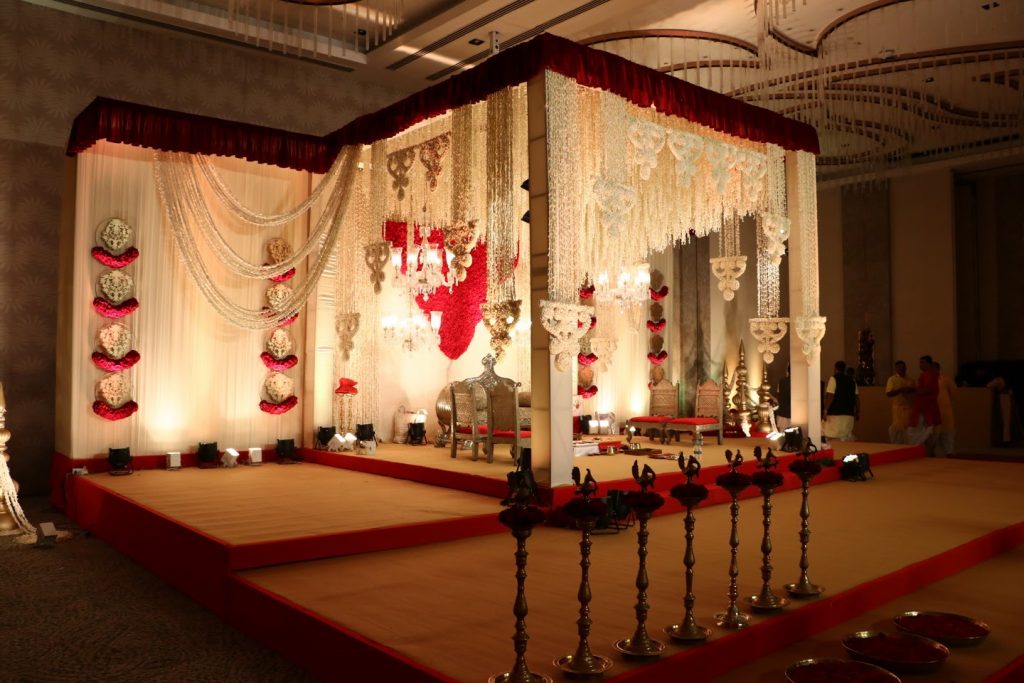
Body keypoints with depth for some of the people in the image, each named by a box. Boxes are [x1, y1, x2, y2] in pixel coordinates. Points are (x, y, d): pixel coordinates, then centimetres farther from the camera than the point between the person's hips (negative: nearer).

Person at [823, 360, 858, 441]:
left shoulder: (833, 379, -5)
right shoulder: (852, 380, 13)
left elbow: (830, 396, -14)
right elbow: (857, 398, 13)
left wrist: (825, 410, -11)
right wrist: (857, 412, 19)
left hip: (835, 413, -6)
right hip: (849, 414, 6)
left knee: (833, 438, -7)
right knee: (846, 437, 9)